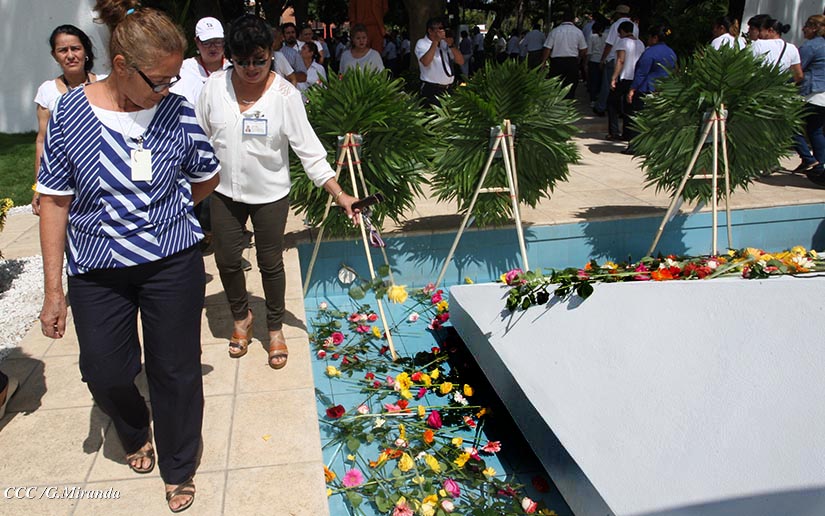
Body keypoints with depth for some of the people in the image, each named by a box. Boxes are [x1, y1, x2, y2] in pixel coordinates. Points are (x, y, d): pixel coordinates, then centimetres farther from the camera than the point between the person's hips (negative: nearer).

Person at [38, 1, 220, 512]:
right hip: (97, 272, 1)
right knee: (106, 373, 12)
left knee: (176, 372, 9)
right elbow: (55, 201, -5)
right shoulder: (71, 112, -9)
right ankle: (136, 433, 48)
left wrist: (160, 211, 8)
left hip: (173, 264, 0)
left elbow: (206, 181, 7)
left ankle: (179, 470, 34)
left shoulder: (177, 111, -8)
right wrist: (54, 289, -4)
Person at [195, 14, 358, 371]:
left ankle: (275, 329, 31)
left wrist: (339, 195, -20)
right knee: (226, 260, 11)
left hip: (270, 195, -2)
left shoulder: (285, 94, -15)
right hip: (225, 193, 3)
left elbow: (308, 148, -15)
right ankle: (241, 317, 40)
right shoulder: (215, 87, -7)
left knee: (270, 263, 9)